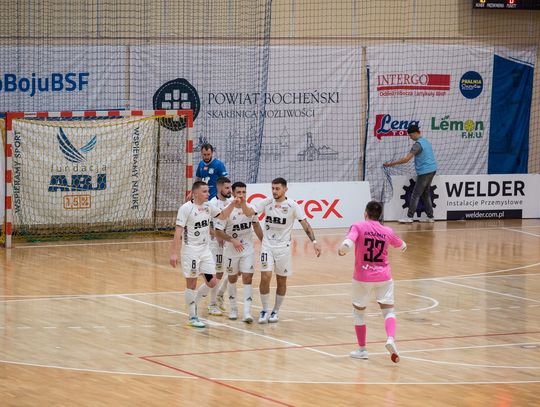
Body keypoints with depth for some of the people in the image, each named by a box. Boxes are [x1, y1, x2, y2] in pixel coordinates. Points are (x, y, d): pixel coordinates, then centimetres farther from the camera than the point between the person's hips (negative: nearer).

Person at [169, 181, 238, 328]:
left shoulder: (208, 206, 5)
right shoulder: (186, 208, -14)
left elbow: (222, 215, 21)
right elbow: (178, 232, -16)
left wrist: (233, 203, 4)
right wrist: (174, 253, -20)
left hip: (205, 250, 7)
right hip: (191, 251, -7)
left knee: (212, 282, 5)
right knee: (192, 284, 1)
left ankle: (193, 302, 28)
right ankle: (192, 317, 11)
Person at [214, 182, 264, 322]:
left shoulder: (251, 209, -3)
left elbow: (256, 225, 14)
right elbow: (218, 231, -13)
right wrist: (233, 240, -24)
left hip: (247, 250, 2)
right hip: (231, 251, -2)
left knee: (247, 278, -8)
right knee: (232, 278, 12)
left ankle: (247, 312, -12)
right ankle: (233, 308, 28)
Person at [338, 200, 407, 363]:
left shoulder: (358, 227, -8)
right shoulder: (387, 231, 3)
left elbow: (347, 244, -25)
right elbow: (402, 246, 23)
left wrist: (342, 250, -4)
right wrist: (403, 246, 46)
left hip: (362, 277, -2)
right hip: (383, 276, 2)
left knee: (358, 311, 16)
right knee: (388, 310, 7)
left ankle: (362, 349, 20)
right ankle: (390, 339, -21)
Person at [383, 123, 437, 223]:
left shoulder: (418, 144, -17)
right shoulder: (426, 141, 13)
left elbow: (406, 159, -22)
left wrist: (391, 163, -17)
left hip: (425, 172, -9)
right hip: (432, 170, 9)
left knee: (415, 194, -6)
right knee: (425, 194, 16)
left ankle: (409, 217, -8)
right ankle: (430, 217, 16)